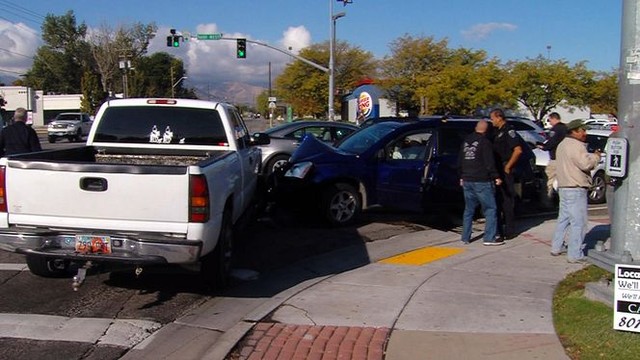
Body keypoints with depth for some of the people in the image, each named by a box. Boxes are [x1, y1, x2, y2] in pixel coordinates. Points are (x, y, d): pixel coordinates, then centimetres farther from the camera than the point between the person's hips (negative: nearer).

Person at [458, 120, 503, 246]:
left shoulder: (466, 141, 13)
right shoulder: (485, 142, -9)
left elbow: (460, 161, 18)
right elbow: (489, 163, -15)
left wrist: (462, 177, 26)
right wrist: (496, 177, -8)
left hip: (467, 181, 7)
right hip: (482, 181, -7)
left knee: (469, 209, 13)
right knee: (490, 209, -1)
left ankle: (465, 237, 14)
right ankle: (489, 238, -5)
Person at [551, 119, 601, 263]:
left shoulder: (562, 145, 18)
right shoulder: (576, 145, -15)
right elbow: (586, 163, -24)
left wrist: (591, 156, 11)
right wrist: (596, 156, -6)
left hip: (563, 187, 10)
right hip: (575, 189, -10)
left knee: (563, 219, 19)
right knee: (578, 223, -6)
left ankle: (556, 248, 25)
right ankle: (575, 255, -5)